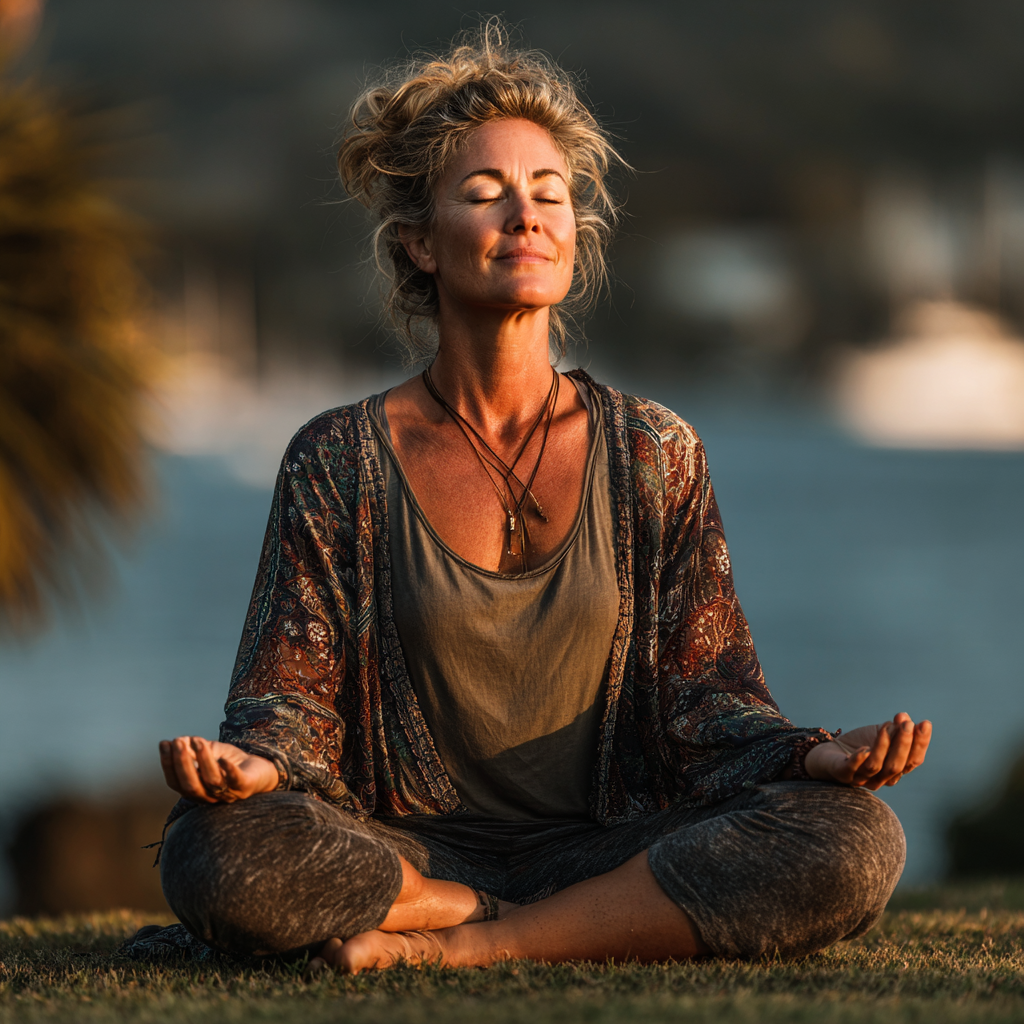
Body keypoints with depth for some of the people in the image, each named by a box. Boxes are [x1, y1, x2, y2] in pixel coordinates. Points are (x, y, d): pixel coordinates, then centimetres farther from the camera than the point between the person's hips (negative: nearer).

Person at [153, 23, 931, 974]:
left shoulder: (653, 455, 8)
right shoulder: (340, 460, 5)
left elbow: (700, 692, 5)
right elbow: (291, 691, 0)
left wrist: (814, 755, -18)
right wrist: (253, 762, -25)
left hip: (607, 847, 2)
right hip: (408, 850, -2)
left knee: (853, 841, -27)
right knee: (216, 852, -34)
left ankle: (454, 948, -20)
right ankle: (598, 933, -17)